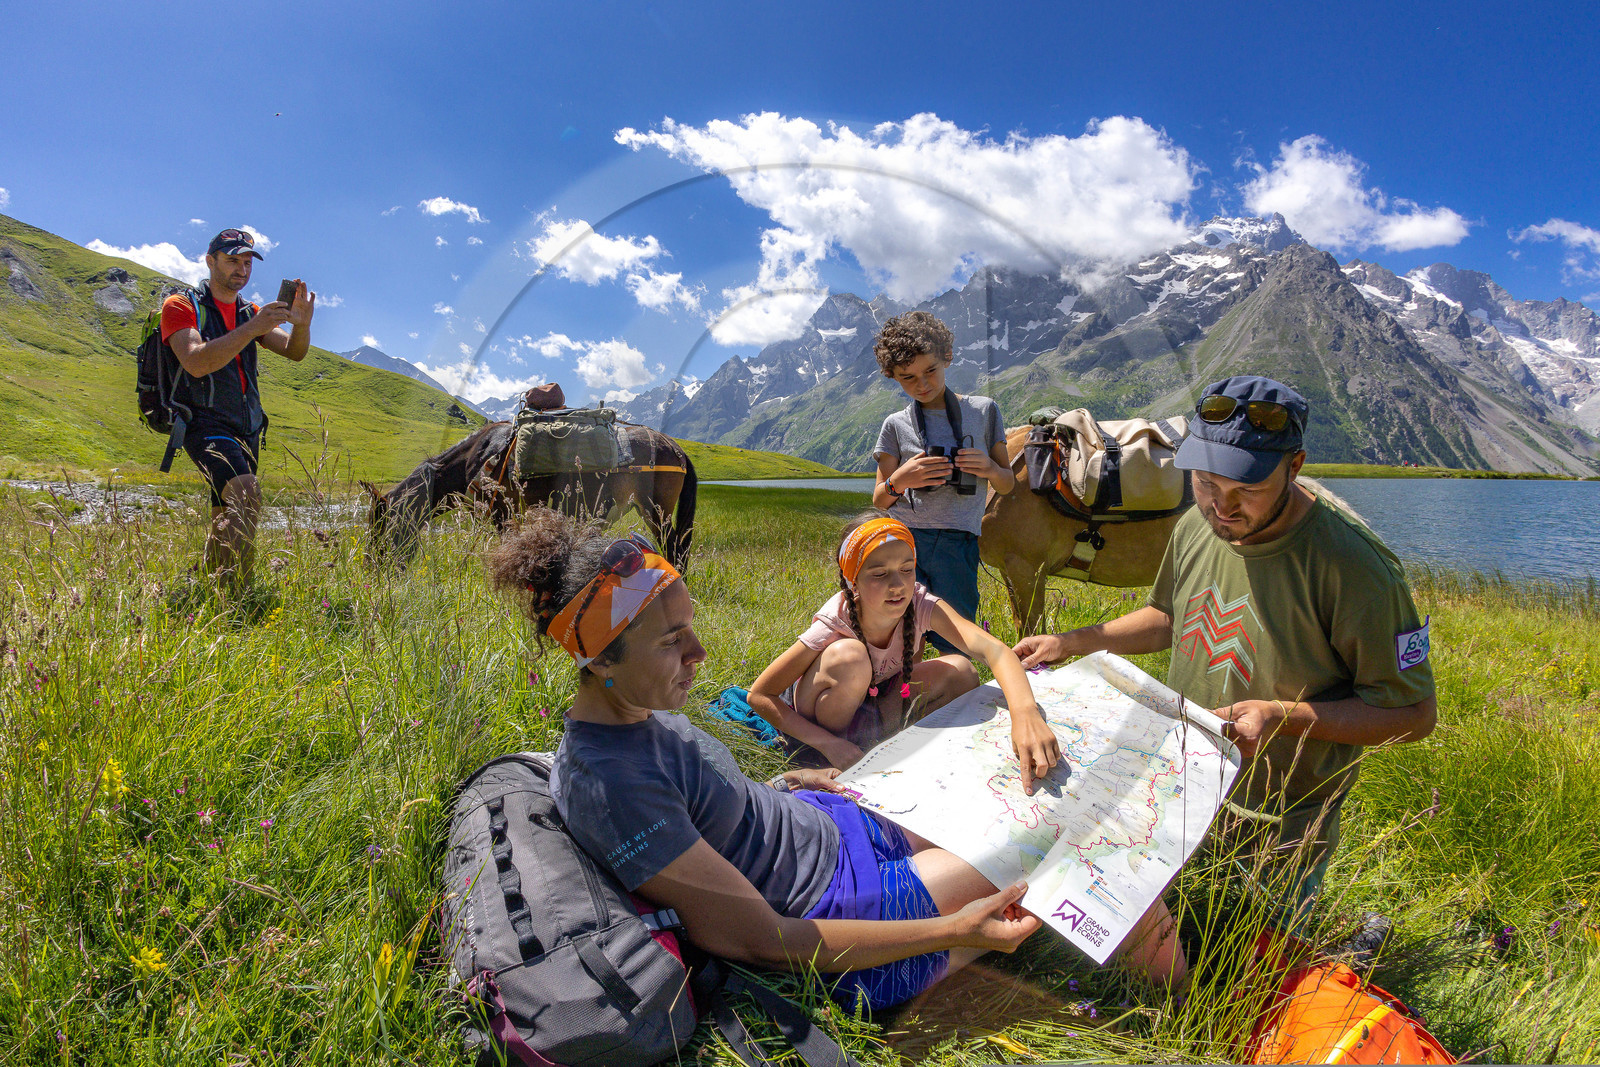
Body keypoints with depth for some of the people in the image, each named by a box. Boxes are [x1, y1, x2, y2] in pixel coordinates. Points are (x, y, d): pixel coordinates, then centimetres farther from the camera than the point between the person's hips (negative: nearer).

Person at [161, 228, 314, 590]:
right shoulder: (181, 306, -1)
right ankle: (233, 592, -28)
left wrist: (301, 323, -19)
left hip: (247, 429, 7)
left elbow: (294, 352, 3)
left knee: (227, 517, 10)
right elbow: (196, 362, -19)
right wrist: (252, 328, -28)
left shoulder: (250, 313, 17)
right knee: (246, 494, -29)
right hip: (205, 423, -7)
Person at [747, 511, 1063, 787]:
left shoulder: (920, 604, -25)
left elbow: (990, 647, -40)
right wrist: (827, 743, -36)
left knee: (960, 671, -17)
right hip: (820, 710, -4)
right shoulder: (834, 624, -32)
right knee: (848, 656, -36)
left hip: (874, 703, 4)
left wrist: (1024, 713, -59)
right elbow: (759, 695, -26)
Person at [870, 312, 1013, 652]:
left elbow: (1008, 485, 19)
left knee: (955, 650, -3)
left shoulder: (984, 410, 12)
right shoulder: (896, 425, 10)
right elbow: (878, 500, 13)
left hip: (959, 544, 0)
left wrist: (990, 469, -4)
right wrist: (898, 481, -9)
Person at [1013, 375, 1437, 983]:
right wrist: (1073, 642, 2)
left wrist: (1287, 716, -28)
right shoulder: (1197, 526, -6)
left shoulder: (1352, 565, -24)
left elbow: (1414, 714, -16)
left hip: (1272, 840, -5)